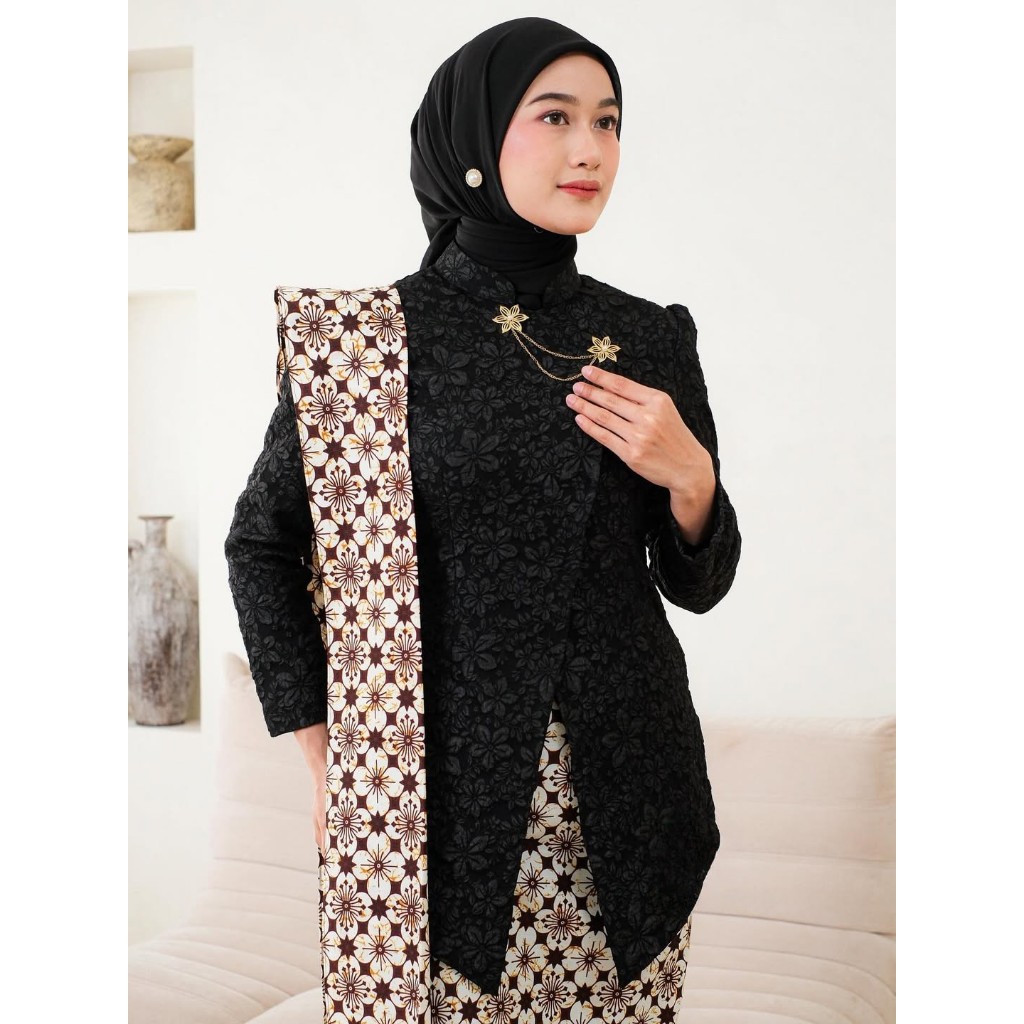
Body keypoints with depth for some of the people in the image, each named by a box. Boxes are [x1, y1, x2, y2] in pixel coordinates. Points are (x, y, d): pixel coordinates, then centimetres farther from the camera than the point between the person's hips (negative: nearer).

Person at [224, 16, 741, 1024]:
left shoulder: (651, 338, 5)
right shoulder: (382, 332, -5)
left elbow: (697, 583, 10)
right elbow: (261, 541, 2)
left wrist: (689, 478, -11)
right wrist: (328, 765, -2)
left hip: (625, 791, 3)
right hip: (448, 789, -3)